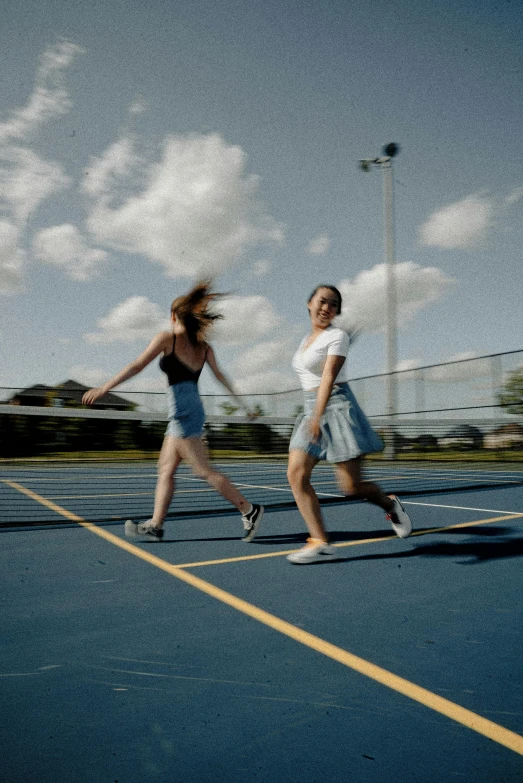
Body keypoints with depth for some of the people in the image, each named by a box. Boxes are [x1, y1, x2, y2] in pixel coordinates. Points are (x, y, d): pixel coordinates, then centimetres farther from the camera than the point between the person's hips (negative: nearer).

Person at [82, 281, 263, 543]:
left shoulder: (167, 338, -5)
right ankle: (155, 526, 14)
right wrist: (241, 404, 18)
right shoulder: (204, 347, 12)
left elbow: (136, 366, -6)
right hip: (194, 409, 8)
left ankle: (249, 509, -2)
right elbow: (220, 376, 11)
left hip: (182, 410, -8)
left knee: (204, 470, -4)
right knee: (165, 469, 11)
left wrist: (103, 388, -2)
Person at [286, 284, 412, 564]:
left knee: (351, 486, -7)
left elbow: (329, 376, -20)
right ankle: (320, 543, -6)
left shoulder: (338, 336, -6)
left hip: (337, 407, -7)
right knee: (296, 474, -10)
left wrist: (317, 416, -31)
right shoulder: (306, 339, 17)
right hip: (310, 411, 7)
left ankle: (390, 504, 25)